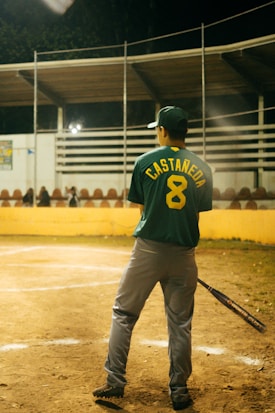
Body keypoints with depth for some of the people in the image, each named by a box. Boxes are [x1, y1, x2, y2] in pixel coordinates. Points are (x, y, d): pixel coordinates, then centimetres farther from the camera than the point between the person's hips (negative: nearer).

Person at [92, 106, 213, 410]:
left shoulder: (145, 162, -2)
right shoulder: (202, 168, 5)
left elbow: (143, 208, 5)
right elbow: (197, 214, 7)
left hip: (148, 250, -2)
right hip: (184, 254, 2)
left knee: (123, 313, 10)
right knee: (180, 323, 10)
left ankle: (115, 382, 9)